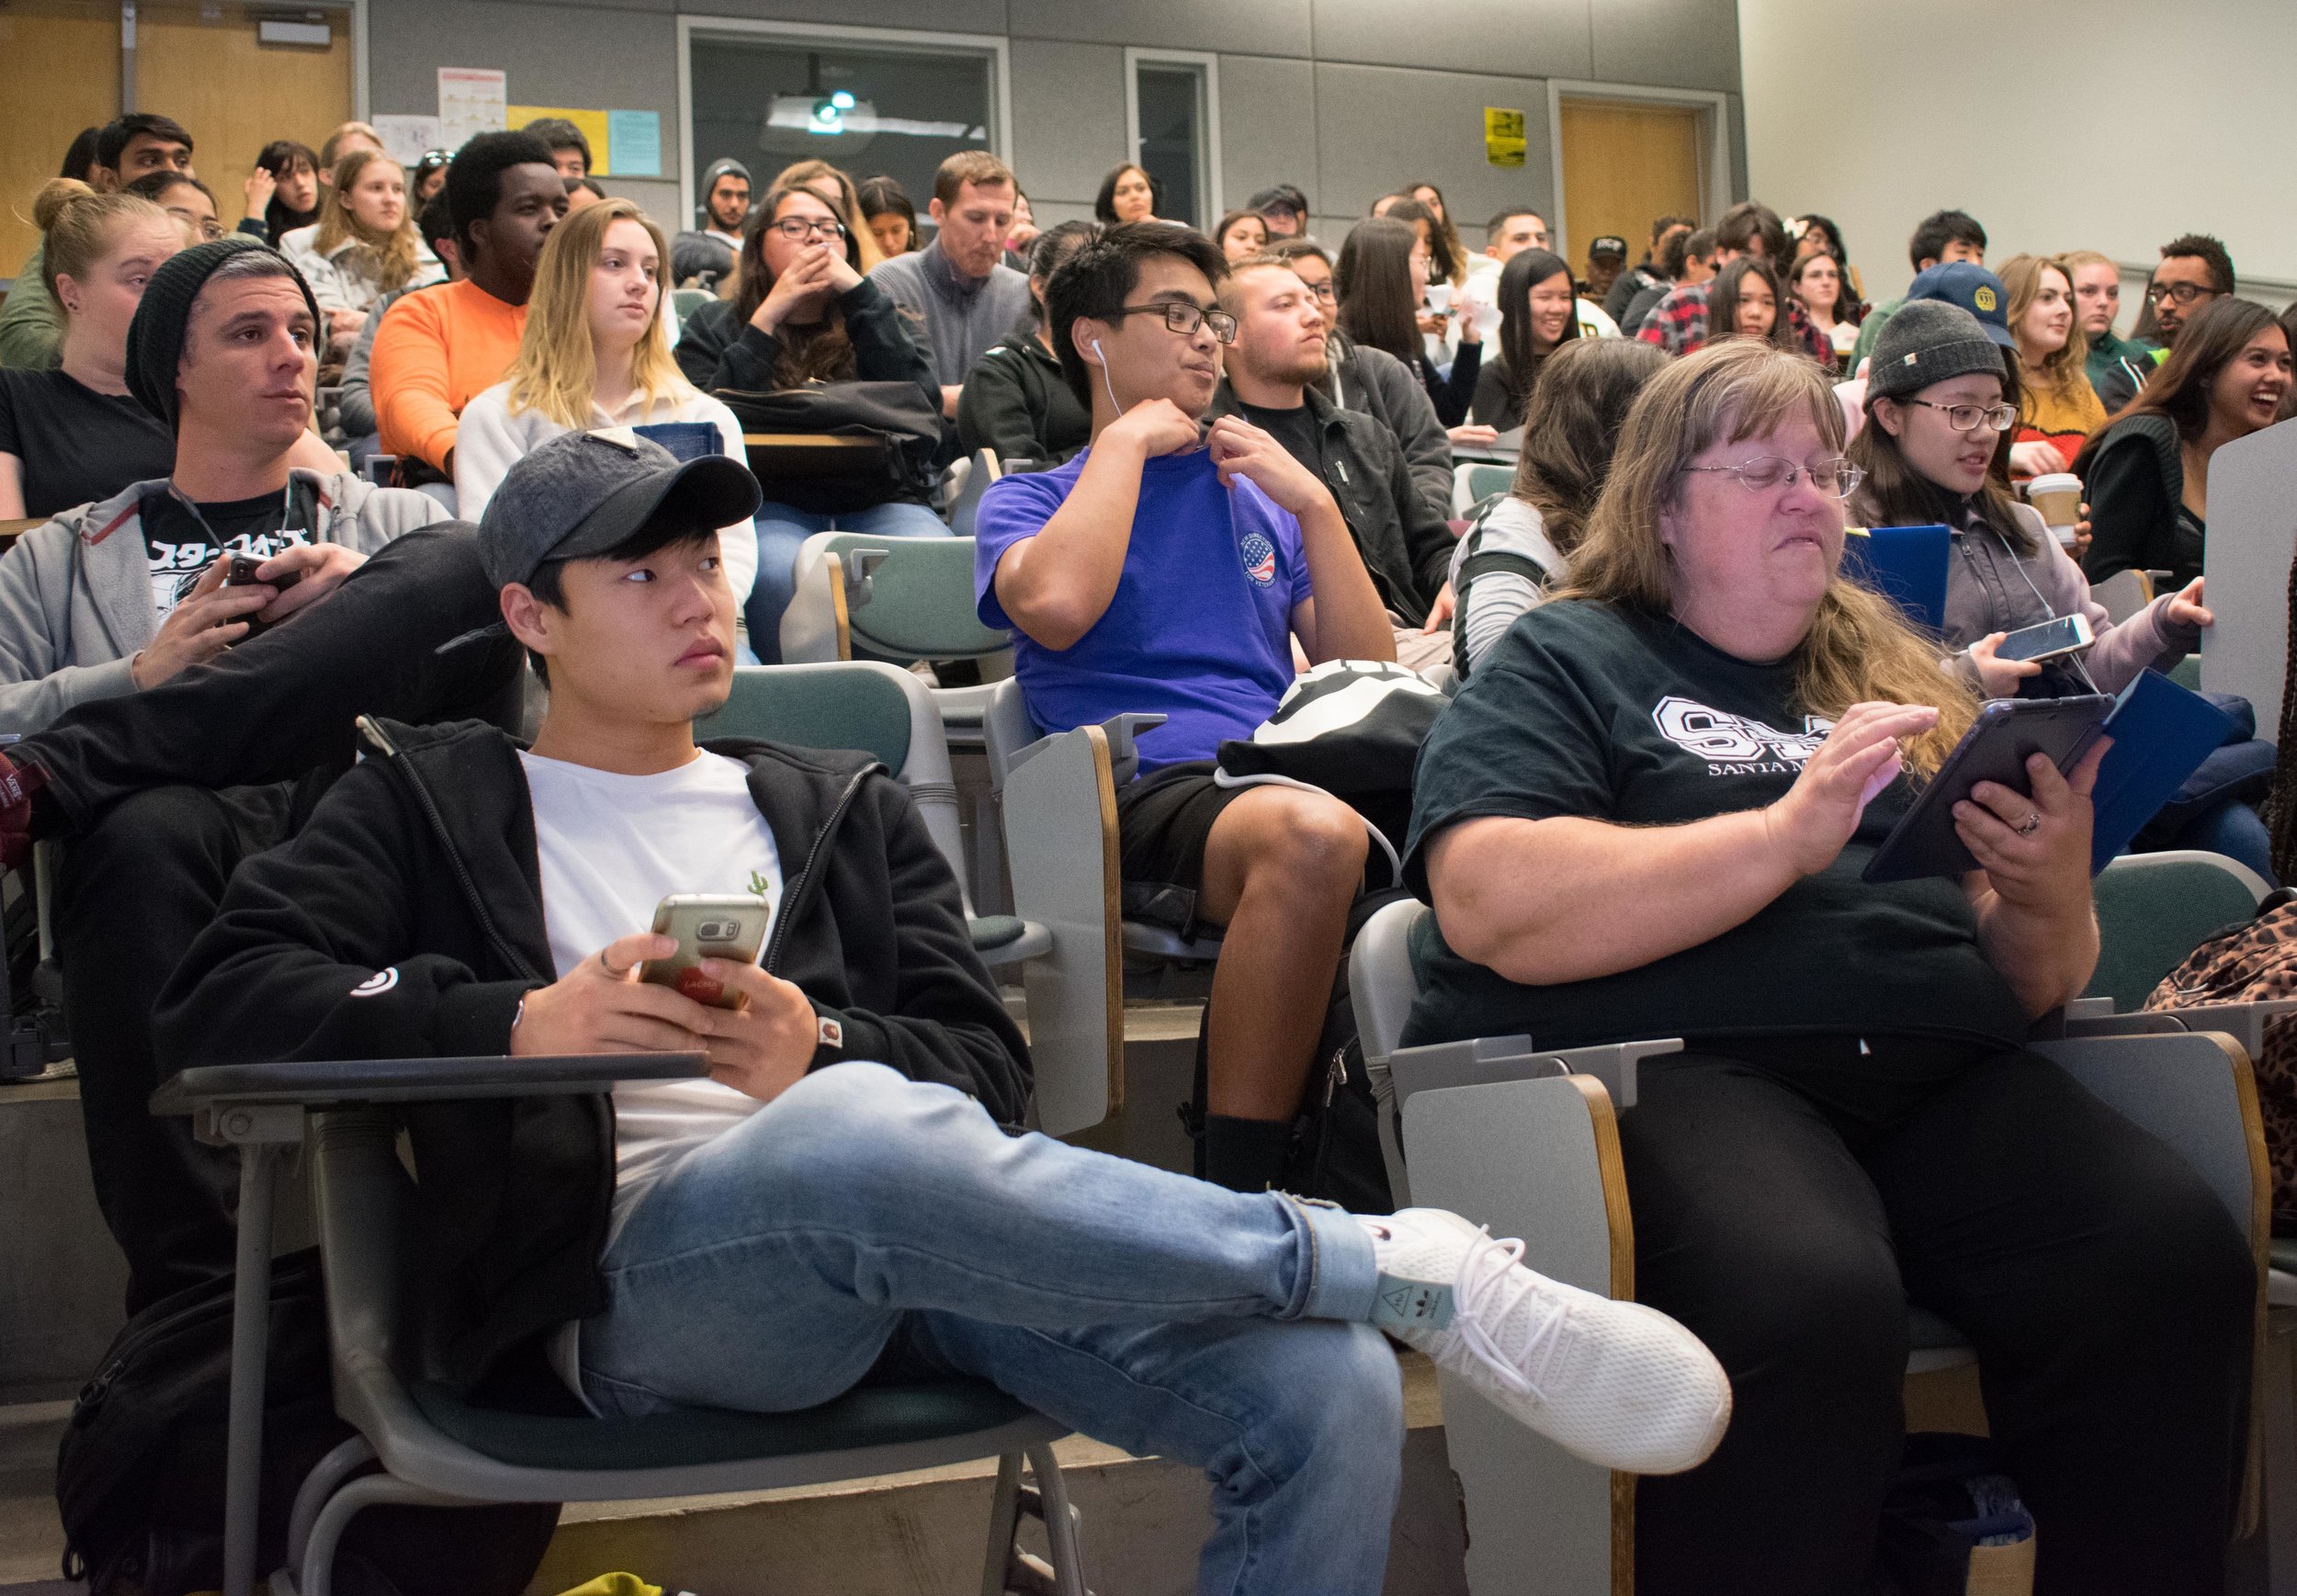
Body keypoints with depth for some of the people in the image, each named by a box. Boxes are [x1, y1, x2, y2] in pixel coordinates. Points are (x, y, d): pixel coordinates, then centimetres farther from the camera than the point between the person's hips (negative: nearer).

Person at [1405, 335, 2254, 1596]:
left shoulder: (1888, 677, 27)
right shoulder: (1565, 663, 13)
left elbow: (2032, 985, 24)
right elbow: (1490, 905, -7)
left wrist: (2053, 894, 0)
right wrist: (1786, 835, -13)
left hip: (1939, 1069, 5)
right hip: (1671, 1060, -4)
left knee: (2177, 1253, -25)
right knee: (1809, 1301, -36)